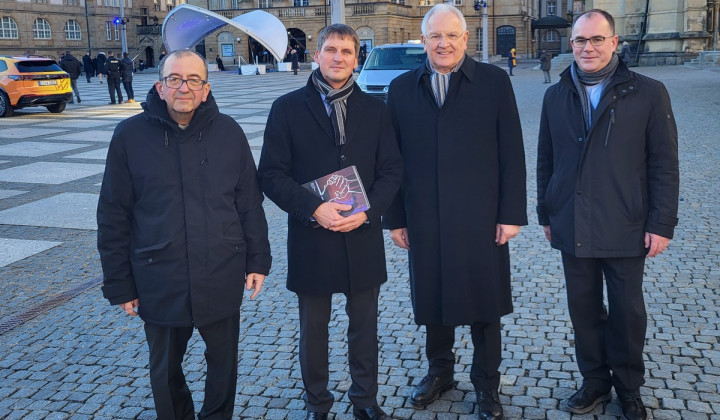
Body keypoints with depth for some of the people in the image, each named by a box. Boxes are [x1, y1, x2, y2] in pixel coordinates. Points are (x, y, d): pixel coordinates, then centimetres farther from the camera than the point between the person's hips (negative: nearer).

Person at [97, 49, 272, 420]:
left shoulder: (228, 132, -2)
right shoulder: (130, 136, -5)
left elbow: (250, 203, 4)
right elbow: (113, 218, -2)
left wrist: (258, 260, 3)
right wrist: (119, 284, -1)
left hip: (222, 278, 1)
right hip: (159, 282, 0)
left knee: (224, 363, 16)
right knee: (165, 370, 17)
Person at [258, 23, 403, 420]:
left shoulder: (374, 108, 5)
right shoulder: (288, 108, -2)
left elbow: (391, 169, 3)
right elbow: (271, 173, -6)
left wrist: (367, 211, -13)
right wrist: (314, 208, -18)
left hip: (363, 238, 2)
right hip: (310, 239, -1)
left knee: (364, 326, 14)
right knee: (313, 328, 13)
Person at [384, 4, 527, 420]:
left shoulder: (495, 81, -1)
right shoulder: (402, 88, 5)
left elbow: (512, 153, -3)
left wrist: (512, 213, -7)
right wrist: (395, 218, 4)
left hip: (481, 218, -2)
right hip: (424, 220, 2)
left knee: (485, 303, 10)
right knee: (432, 299, 14)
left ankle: (487, 382, 29)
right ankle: (439, 371, 36)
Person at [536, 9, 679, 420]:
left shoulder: (648, 93, -5)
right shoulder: (556, 96, 6)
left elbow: (664, 166, -5)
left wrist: (661, 224, -8)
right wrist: (547, 213, 10)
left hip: (625, 229, -2)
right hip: (572, 228, 3)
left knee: (627, 312, 10)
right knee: (584, 309, 12)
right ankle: (595, 382, 29)